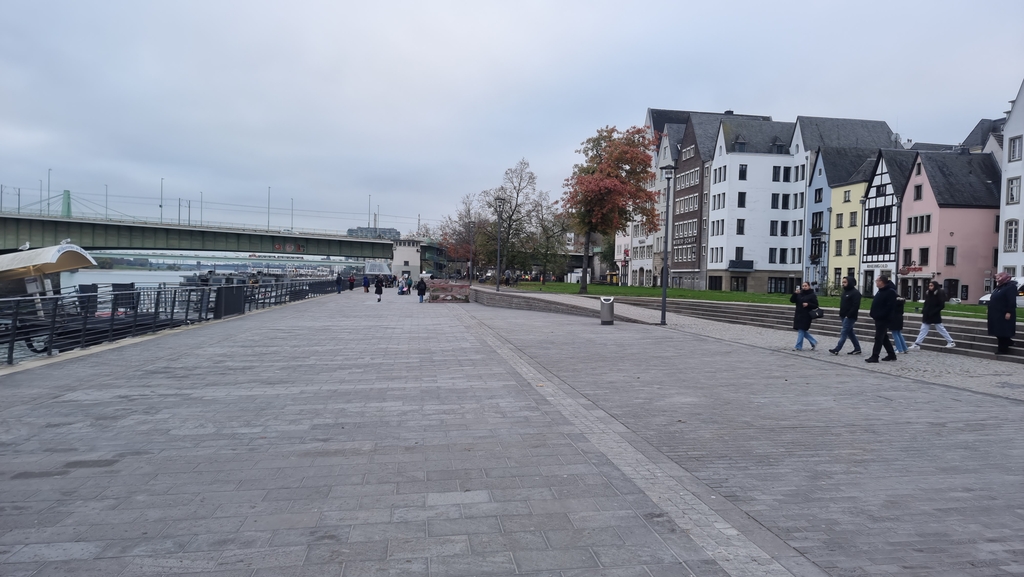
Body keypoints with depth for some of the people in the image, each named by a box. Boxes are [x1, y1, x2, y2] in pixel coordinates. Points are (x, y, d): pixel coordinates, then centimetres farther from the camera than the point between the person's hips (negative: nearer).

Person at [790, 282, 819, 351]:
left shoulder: (812, 295, -2)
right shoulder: (799, 294, 11)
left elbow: (816, 305, -4)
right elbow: (792, 300, 3)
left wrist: (808, 304, -20)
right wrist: (795, 294, -12)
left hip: (806, 316, -6)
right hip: (798, 315, 6)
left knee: (801, 330, -6)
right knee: (802, 331, 10)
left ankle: (798, 346, -1)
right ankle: (813, 342, 26)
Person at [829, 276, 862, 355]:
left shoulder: (855, 293, -13)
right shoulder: (845, 291, 16)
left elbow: (855, 306, -20)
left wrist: (848, 315, -22)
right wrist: (841, 314, 10)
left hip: (850, 317, -10)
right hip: (844, 316, 10)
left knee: (844, 333, -10)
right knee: (850, 333, 14)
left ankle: (837, 350, -13)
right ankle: (857, 348, 23)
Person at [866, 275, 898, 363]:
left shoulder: (890, 292, -15)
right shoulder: (880, 291, 15)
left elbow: (890, 306, -23)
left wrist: (881, 315, -22)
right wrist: (874, 314, 11)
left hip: (883, 319, -10)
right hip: (879, 318, 10)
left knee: (879, 338, -8)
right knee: (884, 337, 16)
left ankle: (874, 357, -7)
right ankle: (891, 355, 26)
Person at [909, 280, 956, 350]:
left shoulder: (939, 294, -12)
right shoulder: (928, 293, 6)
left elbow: (942, 306, -14)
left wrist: (933, 312, -19)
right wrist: (923, 312, 5)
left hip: (935, 317, -6)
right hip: (927, 316, 6)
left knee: (941, 330, 6)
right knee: (923, 330, 3)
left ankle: (951, 342, 22)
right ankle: (917, 344, 0)